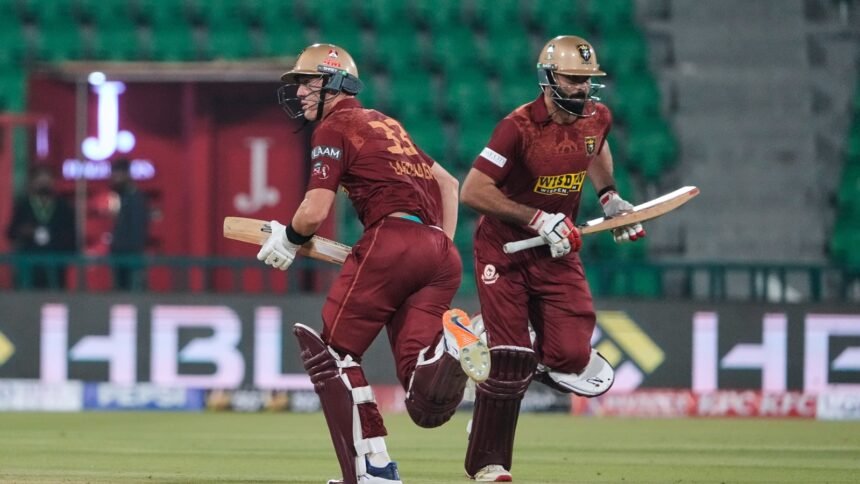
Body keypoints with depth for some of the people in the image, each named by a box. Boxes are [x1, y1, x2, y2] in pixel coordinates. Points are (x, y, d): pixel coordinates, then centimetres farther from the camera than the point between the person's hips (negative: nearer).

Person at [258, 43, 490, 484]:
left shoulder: (336, 127, 4)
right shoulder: (385, 123, 29)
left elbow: (314, 212, -5)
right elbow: (447, 183, 32)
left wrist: (287, 240, 15)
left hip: (390, 240, -7)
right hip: (439, 252, 7)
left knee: (333, 350, 7)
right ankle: (446, 340, -33)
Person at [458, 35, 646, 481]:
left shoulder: (597, 118, -2)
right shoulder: (519, 126, -20)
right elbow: (473, 191, -22)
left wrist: (609, 197, 12)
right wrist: (538, 219, -25)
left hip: (557, 253, 5)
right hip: (504, 249, -5)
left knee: (571, 356, -9)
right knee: (509, 361, -11)